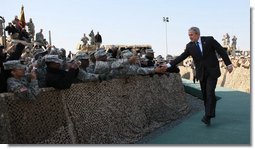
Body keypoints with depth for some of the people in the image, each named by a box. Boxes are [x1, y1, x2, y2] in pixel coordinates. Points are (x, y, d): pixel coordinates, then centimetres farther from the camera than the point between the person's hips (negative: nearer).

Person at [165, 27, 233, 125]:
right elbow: (181, 57, 1)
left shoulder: (209, 40, -5)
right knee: (205, 94, 8)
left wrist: (228, 64, -7)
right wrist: (169, 65, -7)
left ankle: (207, 116, -15)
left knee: (210, 93, -14)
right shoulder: (190, 46, 3)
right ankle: (211, 112, 26)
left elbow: (221, 51, -3)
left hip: (212, 71, -4)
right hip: (201, 73, 4)